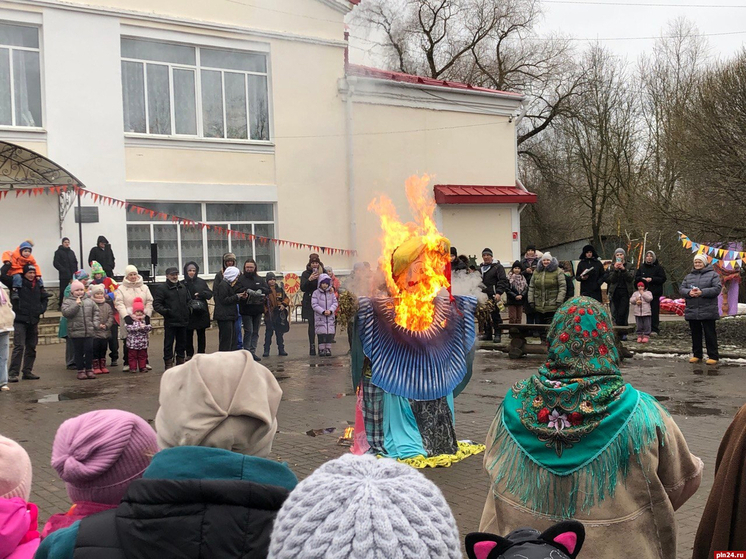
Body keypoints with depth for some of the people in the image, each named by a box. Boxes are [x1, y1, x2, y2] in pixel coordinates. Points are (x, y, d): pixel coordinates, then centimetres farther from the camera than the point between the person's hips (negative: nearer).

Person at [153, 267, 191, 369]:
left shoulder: (183, 287, 14)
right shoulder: (162, 289, -4)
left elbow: (189, 300, 24)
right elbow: (156, 304, -8)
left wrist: (189, 308, 7)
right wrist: (165, 311, -21)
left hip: (183, 321, 6)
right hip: (170, 322, -5)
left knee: (182, 343, 13)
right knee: (168, 344, -2)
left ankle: (181, 361, 24)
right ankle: (168, 364, 4)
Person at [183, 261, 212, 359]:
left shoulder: (201, 282, 5)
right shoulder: (183, 284, -3)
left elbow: (210, 294, 2)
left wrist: (201, 294, -14)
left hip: (201, 313, 2)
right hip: (188, 313, -2)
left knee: (201, 334, 8)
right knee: (189, 335, 4)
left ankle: (201, 354, 16)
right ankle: (189, 354, 14)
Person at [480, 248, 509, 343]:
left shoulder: (498, 267, 1)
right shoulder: (481, 268, 20)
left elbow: (502, 281, -7)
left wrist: (499, 293, -19)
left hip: (493, 296, -6)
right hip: (483, 295, 6)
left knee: (495, 315, -6)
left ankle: (498, 334, -1)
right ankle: (487, 334, 14)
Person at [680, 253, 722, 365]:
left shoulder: (713, 275, 0)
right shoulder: (689, 276, 14)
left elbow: (717, 288, -11)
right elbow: (681, 288, 7)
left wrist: (702, 292, -21)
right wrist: (689, 292, -15)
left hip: (708, 311, -4)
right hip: (692, 311, 4)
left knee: (710, 334, -1)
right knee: (695, 334, 11)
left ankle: (713, 356, 5)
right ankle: (697, 355, 20)